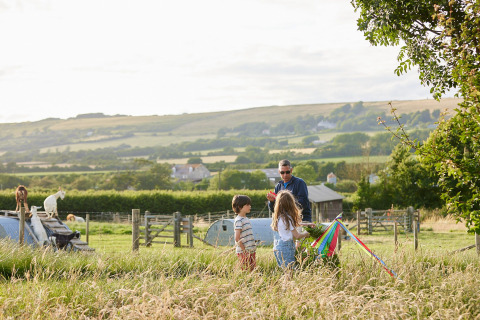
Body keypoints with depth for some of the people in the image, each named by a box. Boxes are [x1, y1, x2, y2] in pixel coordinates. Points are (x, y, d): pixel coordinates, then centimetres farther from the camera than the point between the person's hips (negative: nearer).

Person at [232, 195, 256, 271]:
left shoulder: (246, 219, 15)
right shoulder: (239, 220, -13)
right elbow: (237, 238, -19)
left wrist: (252, 249, 12)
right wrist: (244, 250, -16)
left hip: (251, 251, 9)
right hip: (243, 253, -9)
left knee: (253, 270, 8)